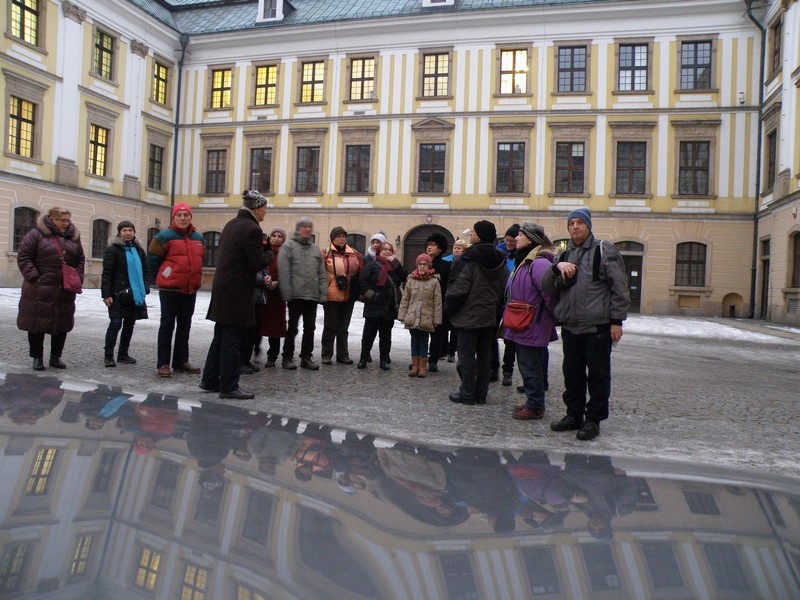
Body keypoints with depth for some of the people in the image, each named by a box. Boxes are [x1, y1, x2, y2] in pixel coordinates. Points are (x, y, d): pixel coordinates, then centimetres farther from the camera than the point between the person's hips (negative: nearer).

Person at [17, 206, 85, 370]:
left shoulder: (73, 237, 9)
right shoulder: (37, 234, -5)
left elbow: (81, 260, 15)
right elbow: (23, 257, -7)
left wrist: (78, 279, 2)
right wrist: (34, 277, -14)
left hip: (65, 291, 4)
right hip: (40, 290, -4)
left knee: (62, 324, 9)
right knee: (37, 323, 4)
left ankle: (56, 356, 22)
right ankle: (37, 357, 17)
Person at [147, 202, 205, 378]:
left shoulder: (198, 237, 9)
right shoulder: (165, 236, -8)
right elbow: (153, 259, -3)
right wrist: (162, 278, 4)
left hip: (190, 290, 6)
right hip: (169, 289, -6)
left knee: (185, 326, 11)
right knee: (167, 325, -1)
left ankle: (181, 361, 20)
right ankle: (163, 363, 4)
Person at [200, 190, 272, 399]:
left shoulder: (231, 224, 12)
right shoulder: (252, 229, -15)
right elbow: (257, 263, -16)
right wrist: (269, 254, 3)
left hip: (222, 289, 9)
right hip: (237, 293, -9)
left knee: (221, 336, 16)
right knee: (233, 339, -2)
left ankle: (210, 380, 24)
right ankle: (229, 386, 6)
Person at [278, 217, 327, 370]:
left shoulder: (315, 249, 14)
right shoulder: (288, 246, -2)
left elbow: (322, 274, 12)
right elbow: (283, 272, -10)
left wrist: (323, 294, 3)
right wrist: (287, 293, -16)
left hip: (312, 295, 5)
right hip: (296, 295, -5)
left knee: (310, 328, 9)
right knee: (292, 327, 4)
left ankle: (306, 357, 19)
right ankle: (288, 357, 14)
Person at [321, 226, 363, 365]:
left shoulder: (354, 255, 9)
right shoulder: (326, 253, -5)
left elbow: (361, 274, 12)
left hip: (349, 296, 4)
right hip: (331, 296, -4)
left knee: (343, 327, 13)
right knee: (330, 326, 5)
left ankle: (343, 354, 22)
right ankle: (326, 355, 15)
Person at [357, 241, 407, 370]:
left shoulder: (395, 266, 13)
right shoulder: (372, 265, 1)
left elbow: (404, 277, -5)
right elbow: (362, 282, -6)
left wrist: (394, 261, -7)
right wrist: (370, 294, -16)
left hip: (390, 308, 4)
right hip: (374, 306, -4)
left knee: (386, 335, 10)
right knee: (369, 334, 3)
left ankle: (384, 360, 16)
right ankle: (363, 358, 13)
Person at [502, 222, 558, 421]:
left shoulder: (539, 263, -19)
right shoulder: (523, 261, 15)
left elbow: (550, 294, -23)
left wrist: (554, 318, -11)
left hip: (532, 328, -10)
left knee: (530, 367, -1)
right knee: (526, 366, 17)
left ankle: (535, 407, 10)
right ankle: (533, 402, 29)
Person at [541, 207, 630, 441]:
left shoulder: (604, 250, -1)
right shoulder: (565, 255, 16)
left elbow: (619, 286, -6)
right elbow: (546, 286, 8)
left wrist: (617, 320, -11)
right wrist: (557, 267, -11)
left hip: (598, 326, -6)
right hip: (570, 326, 6)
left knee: (598, 374, 2)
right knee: (572, 373, 13)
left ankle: (593, 420, 12)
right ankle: (574, 415, 25)